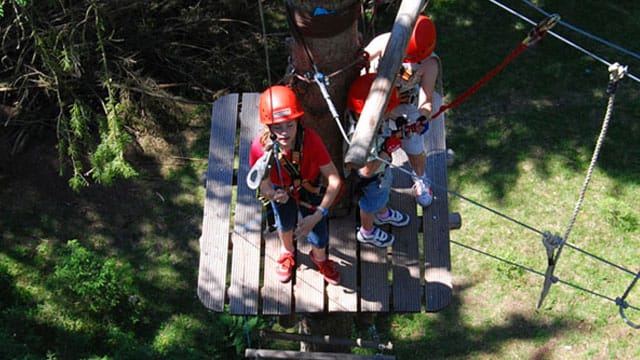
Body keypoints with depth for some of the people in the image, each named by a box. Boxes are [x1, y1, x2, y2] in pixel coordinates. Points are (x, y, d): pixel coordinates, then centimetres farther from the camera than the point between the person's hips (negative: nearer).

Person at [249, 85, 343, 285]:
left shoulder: (310, 139, -40)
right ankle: (287, 251, 66)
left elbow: (335, 180, -36)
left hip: (310, 188, -1)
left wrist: (317, 216, -41)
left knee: (319, 239, 5)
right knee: (285, 225, 27)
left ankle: (319, 258, 46)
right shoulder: (260, 147, -37)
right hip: (281, 190, 1)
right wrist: (271, 194, -49)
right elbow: (264, 185, -23)